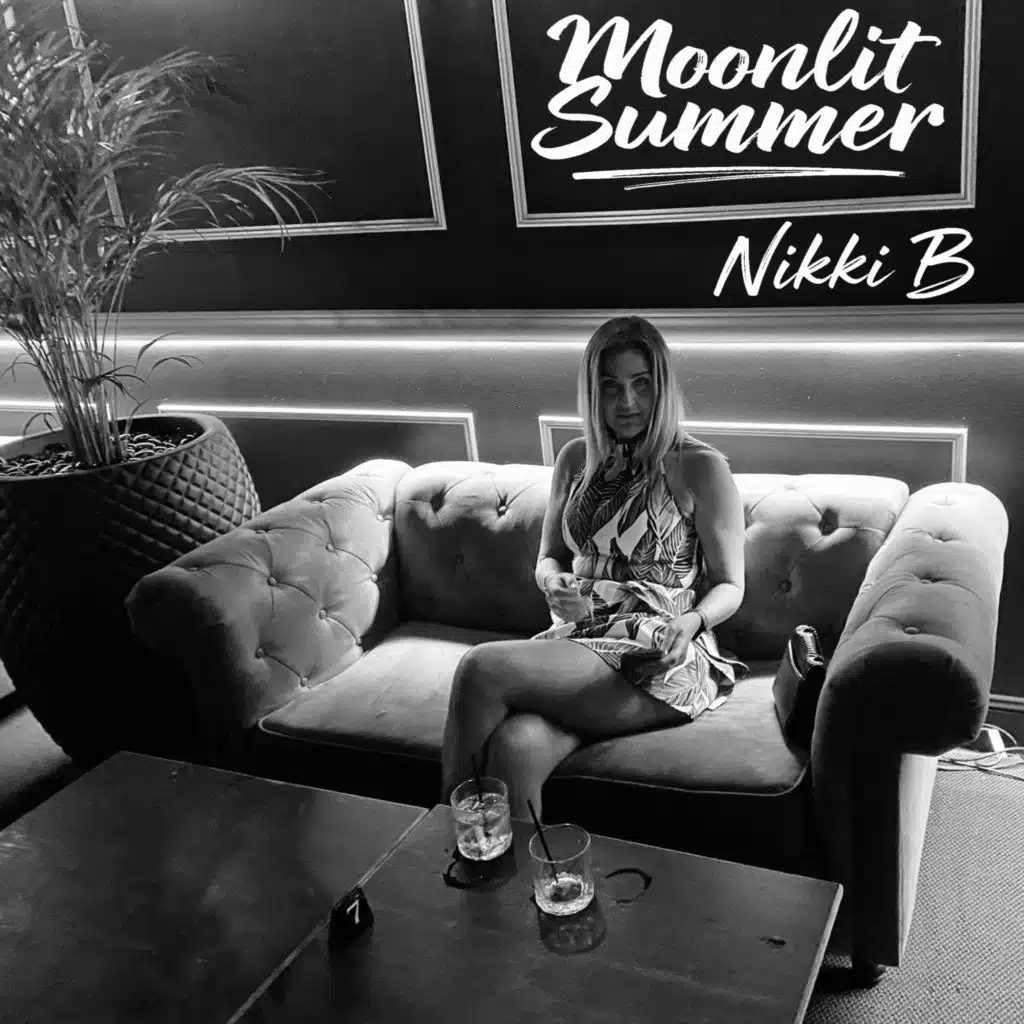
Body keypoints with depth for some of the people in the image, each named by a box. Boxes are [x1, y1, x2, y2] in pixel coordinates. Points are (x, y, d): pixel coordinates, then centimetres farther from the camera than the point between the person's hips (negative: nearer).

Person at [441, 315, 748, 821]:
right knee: (516, 746, -32)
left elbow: (729, 585, 3)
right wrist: (553, 583, -3)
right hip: (580, 638, 4)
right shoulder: (575, 460, 14)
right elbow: (549, 557, 22)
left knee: (481, 667, -27)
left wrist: (691, 620, -19)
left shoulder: (700, 468, -1)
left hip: (662, 658, -4)